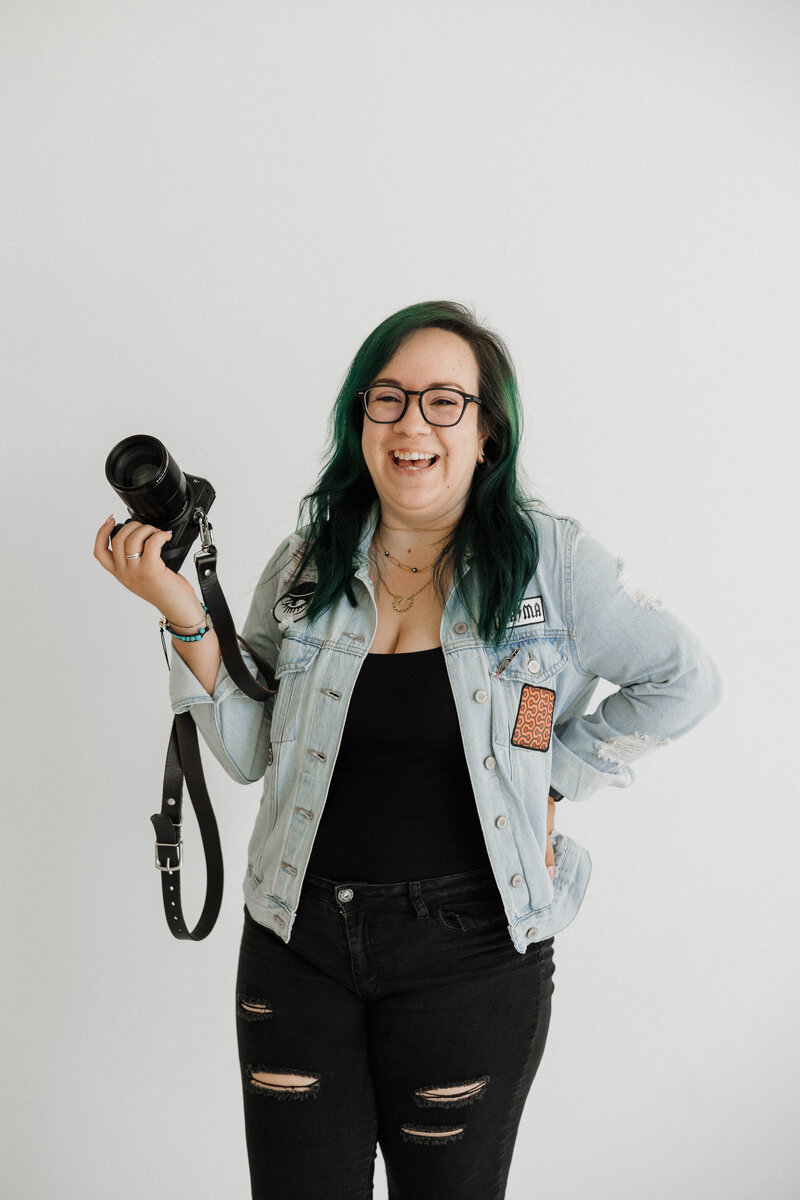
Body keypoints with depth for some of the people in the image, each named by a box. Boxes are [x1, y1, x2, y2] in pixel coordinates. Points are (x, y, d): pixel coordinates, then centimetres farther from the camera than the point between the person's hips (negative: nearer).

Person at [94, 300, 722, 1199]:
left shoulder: (546, 558, -7)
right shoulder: (304, 567, 3)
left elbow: (681, 682, -3)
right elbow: (248, 752, 2)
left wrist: (555, 779, -5)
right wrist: (183, 615, -8)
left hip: (470, 949, -2)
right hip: (298, 944, 3)